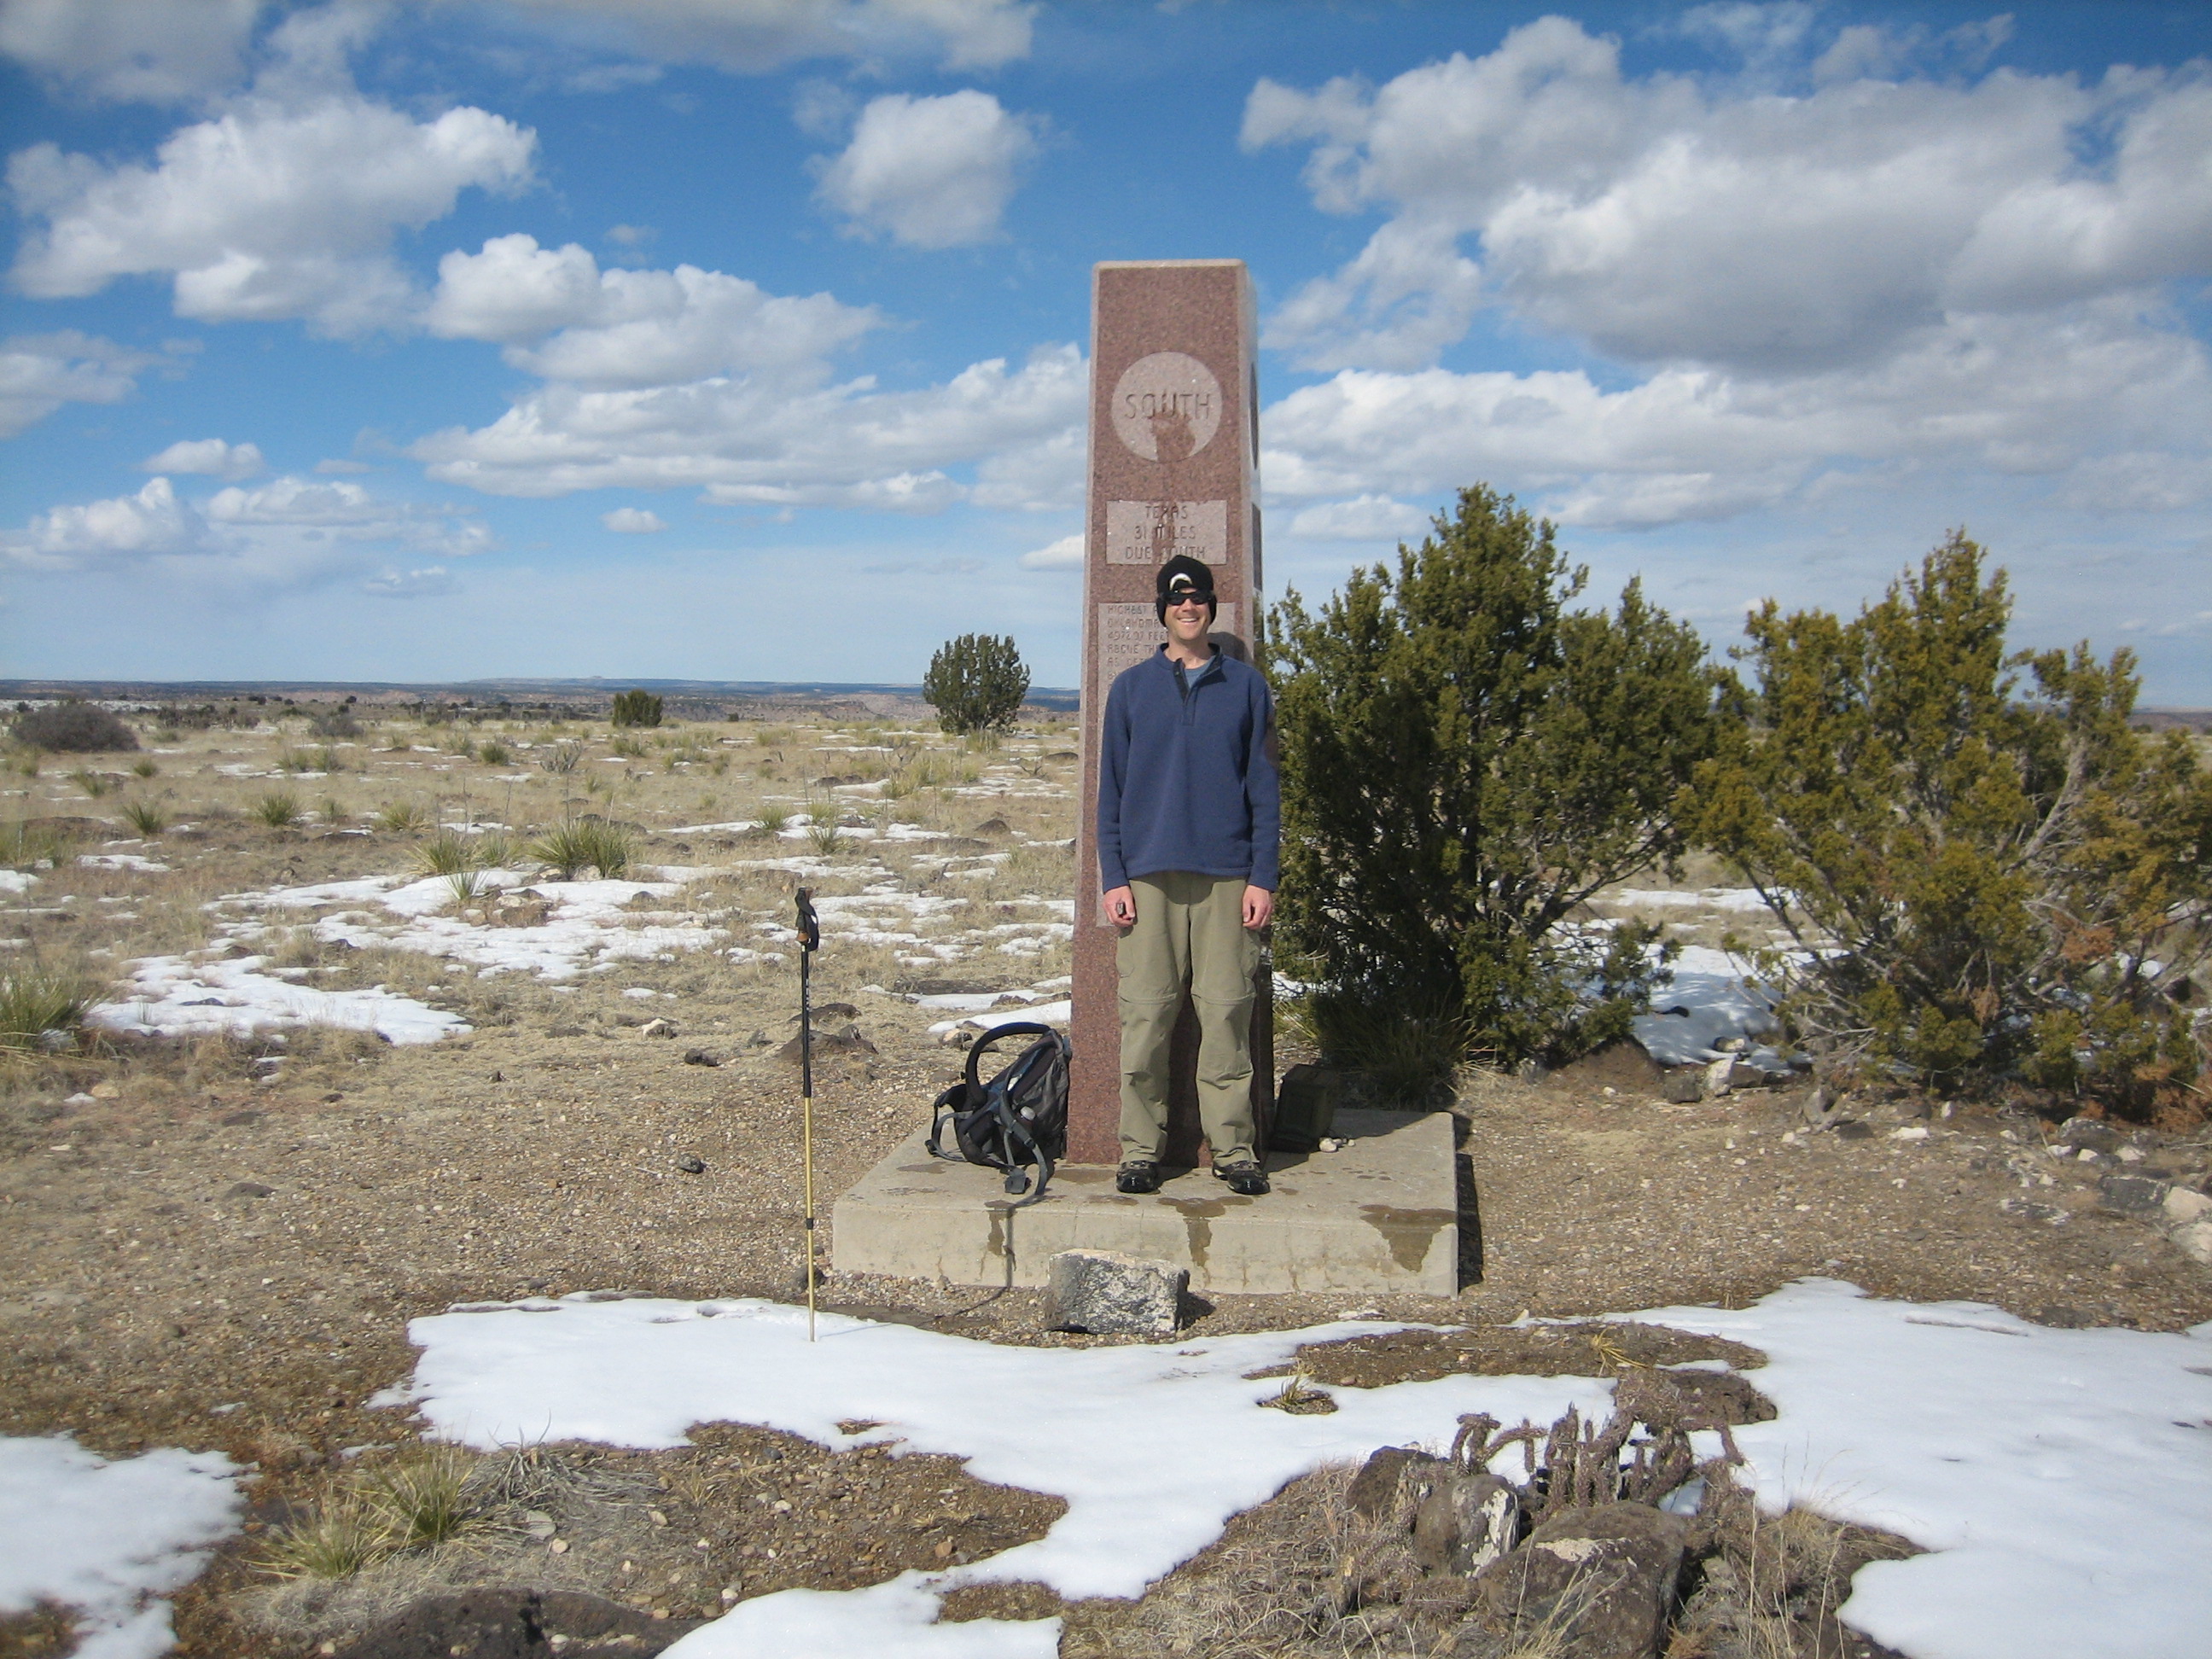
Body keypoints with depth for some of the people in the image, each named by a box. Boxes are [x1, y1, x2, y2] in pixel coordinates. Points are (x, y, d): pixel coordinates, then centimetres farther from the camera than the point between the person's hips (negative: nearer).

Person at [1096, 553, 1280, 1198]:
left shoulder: (1246, 686, 9)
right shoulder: (1131, 688, 10)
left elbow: (1264, 787, 7)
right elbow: (1112, 789, 9)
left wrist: (1263, 877, 0)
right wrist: (1113, 876, 0)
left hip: (1228, 875, 0)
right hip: (1149, 873, 0)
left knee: (1227, 1011, 0)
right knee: (1145, 1015, 0)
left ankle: (1234, 1146, 9)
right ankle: (1140, 1149, 8)